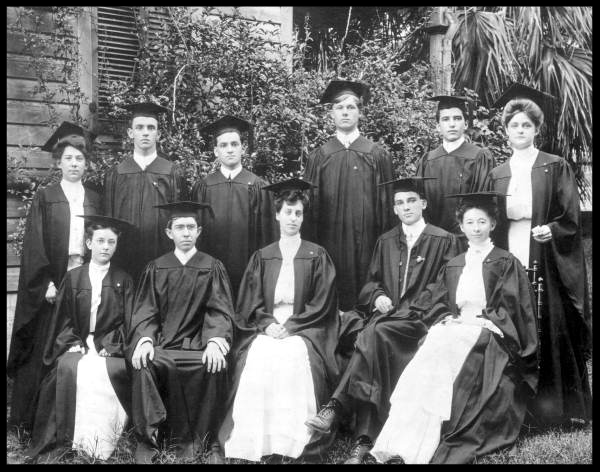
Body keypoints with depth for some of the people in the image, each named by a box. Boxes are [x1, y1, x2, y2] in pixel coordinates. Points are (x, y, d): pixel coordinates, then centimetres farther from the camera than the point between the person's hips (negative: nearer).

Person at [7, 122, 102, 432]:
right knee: (45, 351, 1)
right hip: (51, 283, -2)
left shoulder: (94, 200, 11)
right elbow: (34, 245, -4)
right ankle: (33, 420, 13)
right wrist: (46, 283, -13)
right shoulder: (44, 198, 2)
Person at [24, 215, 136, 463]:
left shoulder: (123, 280, 7)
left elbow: (128, 320, 2)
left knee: (114, 370, -31)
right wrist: (74, 343, -7)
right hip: (77, 343, 1)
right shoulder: (72, 278, 10)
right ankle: (68, 440, -21)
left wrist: (109, 345, -12)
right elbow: (62, 317, 9)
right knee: (68, 368, -30)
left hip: (109, 346, -1)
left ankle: (105, 444, -20)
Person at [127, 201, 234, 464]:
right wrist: (144, 340, -16)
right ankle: (147, 439, -19)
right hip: (161, 341, 1)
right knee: (143, 364, -31)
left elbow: (219, 311, 1)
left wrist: (215, 341, -19)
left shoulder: (212, 268, 10)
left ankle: (191, 441, -15)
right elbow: (145, 311, 5)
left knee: (213, 366, -31)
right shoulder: (155, 268, 12)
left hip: (198, 343, 0)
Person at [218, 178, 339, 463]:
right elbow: (250, 301, 9)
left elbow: (322, 302, 1)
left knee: (294, 358, -33)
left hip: (304, 329, -2)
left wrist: (290, 326, -10)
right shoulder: (261, 257, 15)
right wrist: (267, 324, -10)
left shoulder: (317, 256, 9)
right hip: (267, 328, 2)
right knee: (257, 359, -29)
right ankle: (262, 442, -23)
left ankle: (297, 442, -24)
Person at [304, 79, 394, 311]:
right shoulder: (318, 157, 7)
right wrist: (311, 245, 3)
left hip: (365, 240, 0)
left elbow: (386, 203, 4)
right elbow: (309, 204, 8)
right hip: (329, 242, 1)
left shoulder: (377, 155, 4)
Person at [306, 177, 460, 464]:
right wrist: (377, 296, -3)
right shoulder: (386, 241, 19)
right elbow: (371, 281, 20)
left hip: (420, 317, -4)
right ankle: (364, 441, -34)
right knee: (371, 335, -29)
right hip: (387, 313, 4)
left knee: (374, 332, -33)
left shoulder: (443, 241, 6)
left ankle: (336, 407, -36)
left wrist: (414, 306, -13)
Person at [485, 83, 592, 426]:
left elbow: (571, 217, -2)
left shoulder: (555, 168, 4)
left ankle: (553, 407, 9)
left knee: (549, 330, -2)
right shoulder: (497, 175, 15)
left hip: (546, 262, -3)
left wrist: (551, 229, -19)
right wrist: (501, 212, -4)